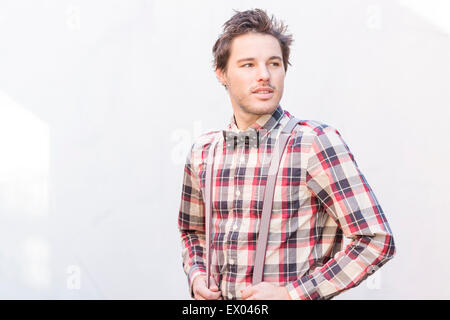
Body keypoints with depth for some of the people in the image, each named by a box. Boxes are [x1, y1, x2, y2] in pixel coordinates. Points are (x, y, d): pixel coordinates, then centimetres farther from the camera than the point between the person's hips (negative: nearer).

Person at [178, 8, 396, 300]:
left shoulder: (316, 142, -13)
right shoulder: (203, 152, 2)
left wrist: (291, 294, -18)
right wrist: (196, 274, -1)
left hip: (297, 294, -4)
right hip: (218, 298, 4)